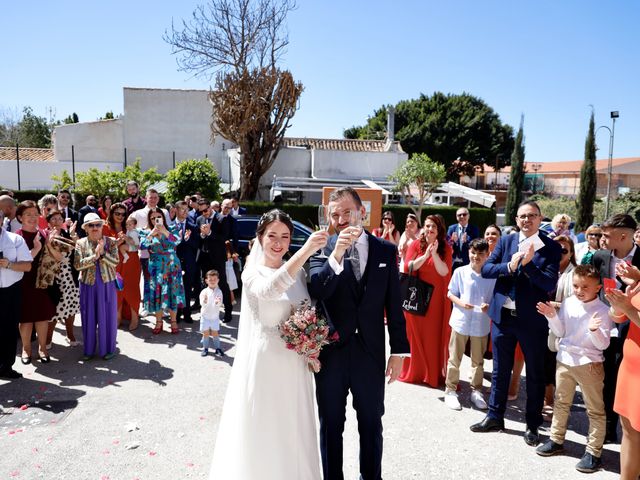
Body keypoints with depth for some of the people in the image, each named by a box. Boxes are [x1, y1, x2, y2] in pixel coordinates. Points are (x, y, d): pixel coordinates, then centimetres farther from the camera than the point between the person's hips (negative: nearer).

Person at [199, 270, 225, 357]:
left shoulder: (219, 292, -9)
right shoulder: (204, 292, -11)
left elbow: (220, 304, -18)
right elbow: (202, 303, -22)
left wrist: (218, 302, -40)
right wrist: (204, 301, -44)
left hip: (215, 316, 0)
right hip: (205, 316, 0)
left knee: (215, 333, 8)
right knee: (206, 333, 8)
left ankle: (217, 348, 21)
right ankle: (205, 348, 23)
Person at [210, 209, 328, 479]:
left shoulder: (299, 272, 5)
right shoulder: (252, 273, -11)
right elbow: (269, 290, -35)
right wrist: (306, 250, -44)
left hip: (294, 364, 5)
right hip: (263, 363, -5)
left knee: (292, 430, 17)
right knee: (262, 430, 8)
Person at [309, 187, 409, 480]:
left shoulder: (385, 251, 0)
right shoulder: (322, 249, -5)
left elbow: (394, 305, 2)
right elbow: (316, 292, -20)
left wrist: (399, 352, 2)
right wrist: (336, 255, -32)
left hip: (370, 353, 1)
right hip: (330, 353, -1)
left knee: (371, 424, 17)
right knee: (330, 425, 16)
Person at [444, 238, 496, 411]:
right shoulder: (460, 272, -5)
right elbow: (450, 293, 3)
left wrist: (489, 306, -17)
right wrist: (461, 302, -15)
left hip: (481, 323, 1)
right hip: (461, 321, -1)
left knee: (478, 360, 15)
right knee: (454, 358, 7)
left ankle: (476, 391, 30)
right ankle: (450, 390, 20)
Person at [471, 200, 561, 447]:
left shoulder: (551, 247, -6)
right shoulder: (506, 241, 4)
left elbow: (550, 283, -14)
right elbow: (485, 269, -3)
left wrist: (527, 264, -26)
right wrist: (509, 266, -19)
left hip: (532, 319, -3)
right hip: (503, 315, 3)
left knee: (535, 374, 11)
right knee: (500, 370, 16)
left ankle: (532, 425, 28)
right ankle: (495, 416, 32)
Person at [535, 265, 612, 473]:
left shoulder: (602, 310, -13)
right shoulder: (568, 303, 0)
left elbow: (603, 344, -14)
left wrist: (595, 330, -32)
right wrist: (552, 316, -9)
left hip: (589, 364, -5)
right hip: (564, 360, 5)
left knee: (595, 410, 5)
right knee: (561, 403, 18)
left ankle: (594, 452, 16)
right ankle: (556, 440, 33)